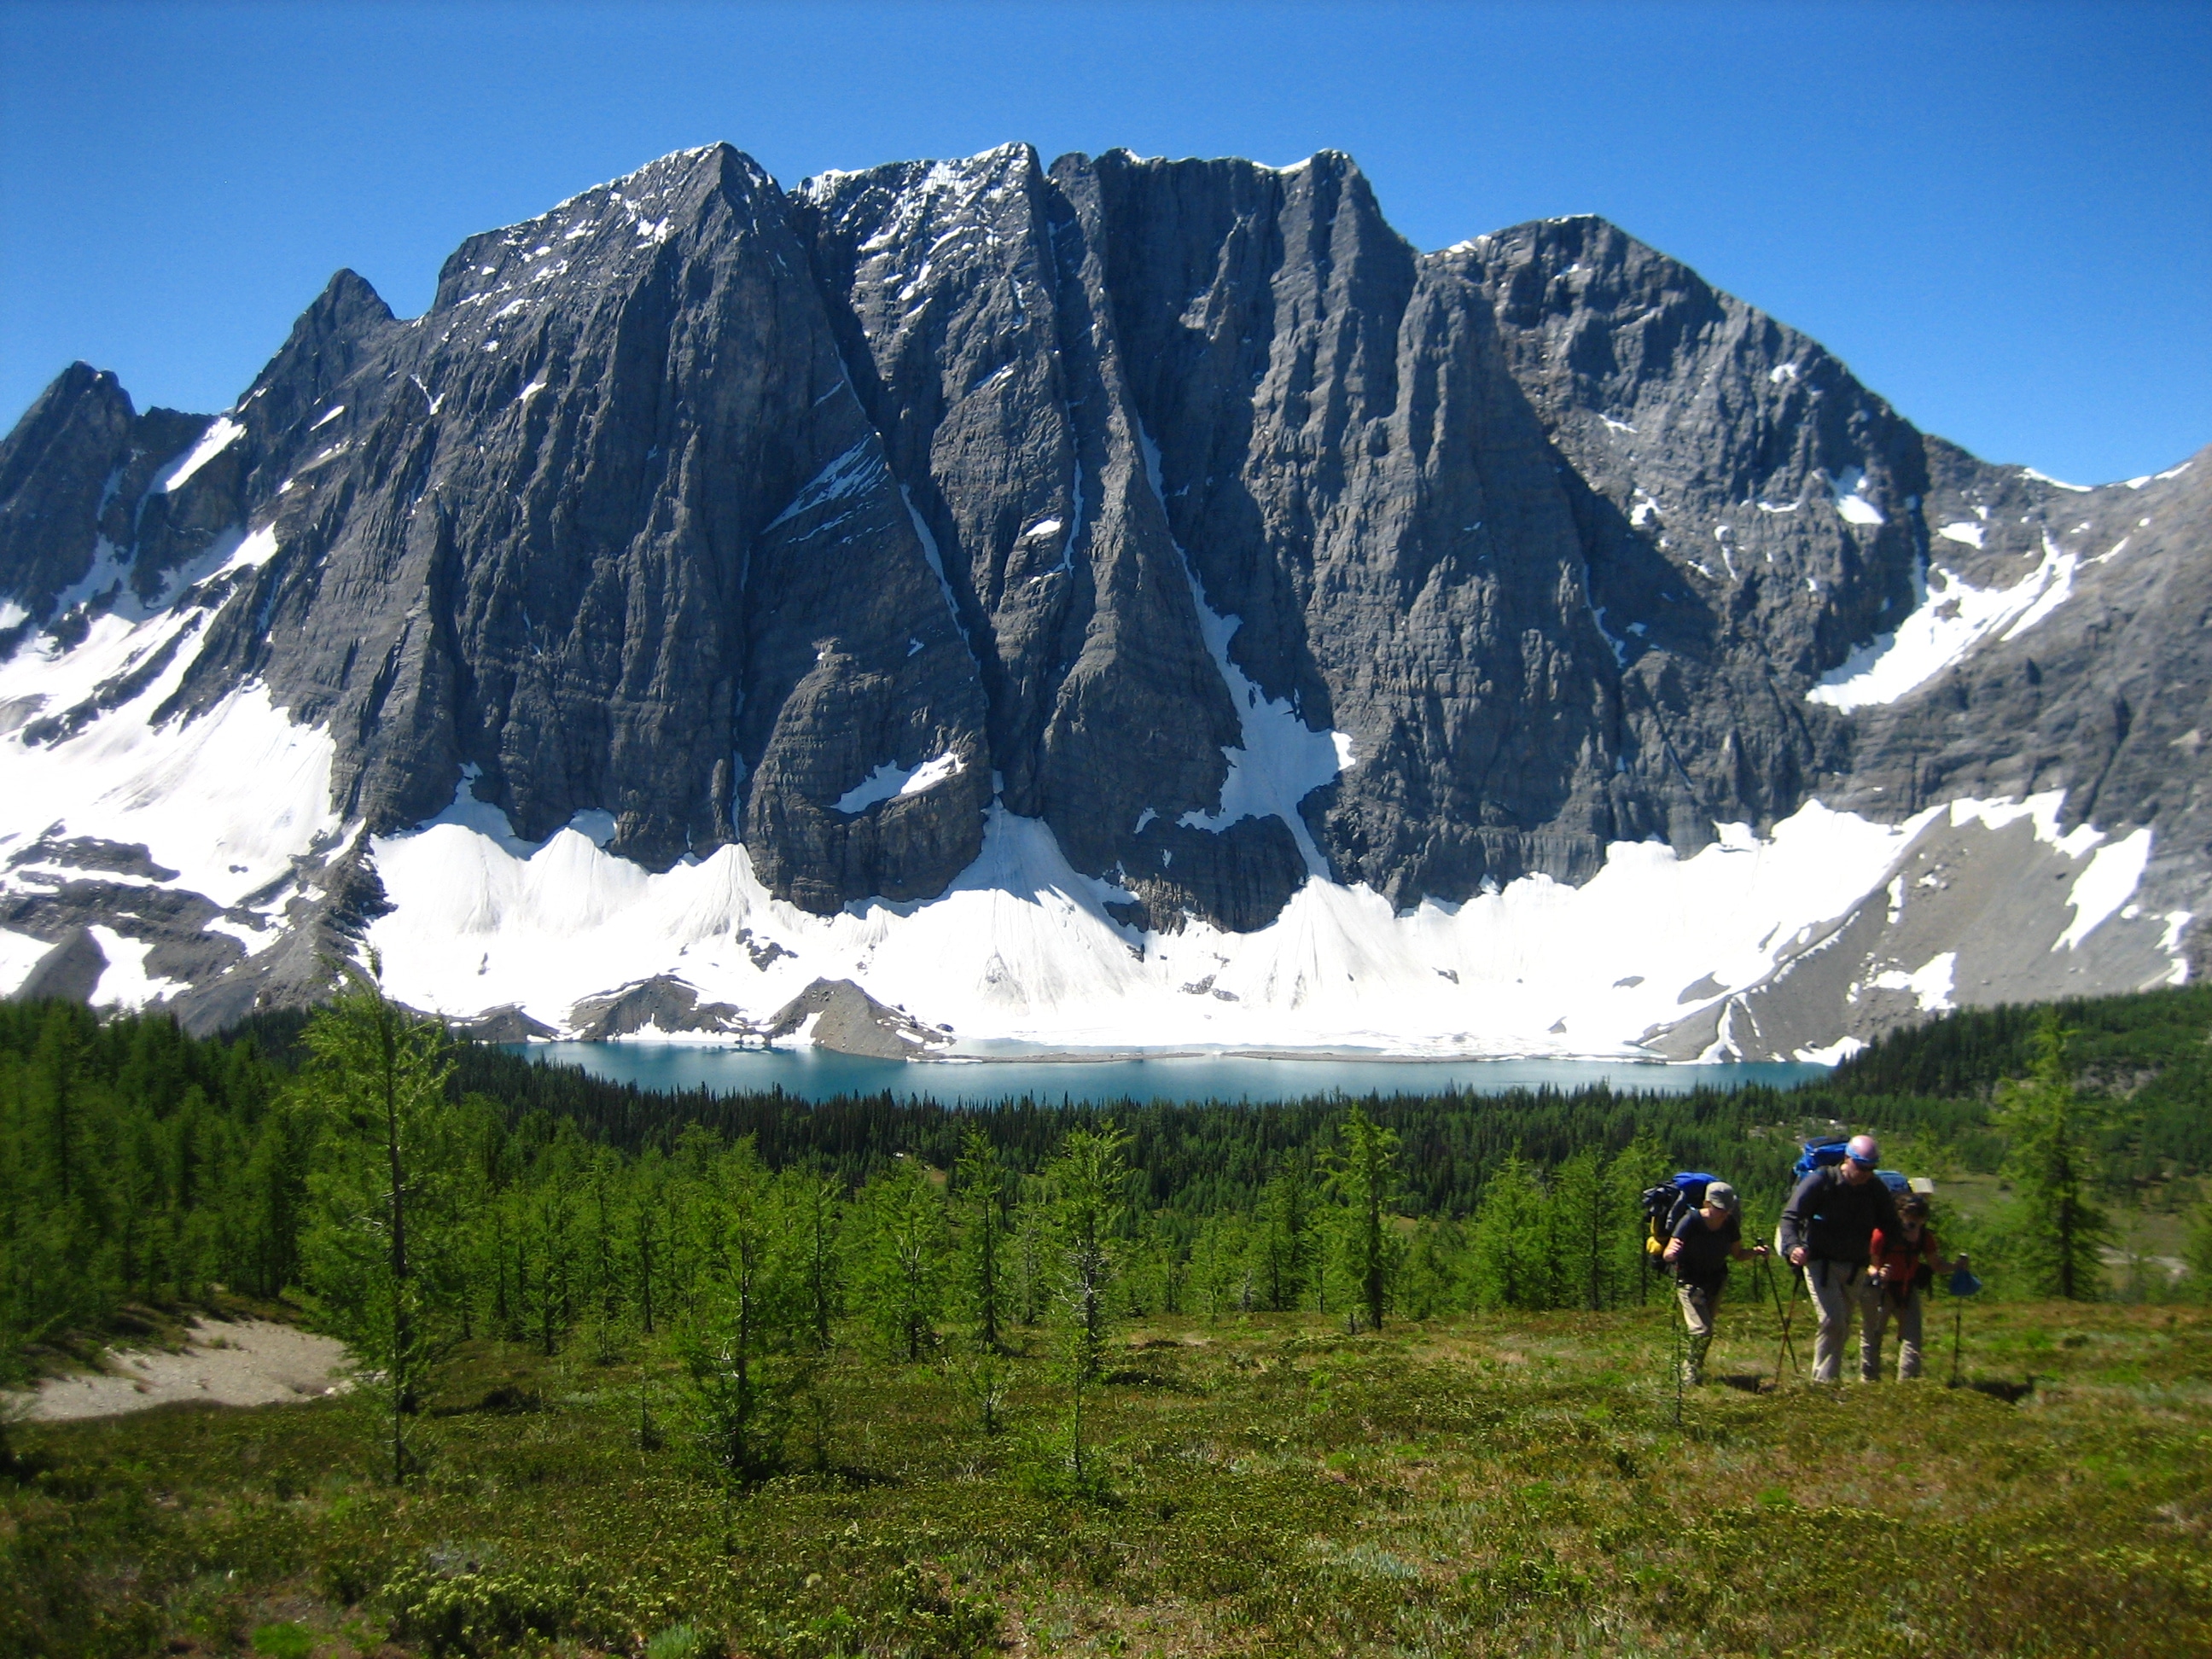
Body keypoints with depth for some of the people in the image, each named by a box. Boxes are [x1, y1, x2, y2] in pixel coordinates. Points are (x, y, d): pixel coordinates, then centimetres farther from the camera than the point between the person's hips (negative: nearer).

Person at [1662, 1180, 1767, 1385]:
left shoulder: (1730, 1223, -12)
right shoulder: (1691, 1222, -26)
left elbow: (1737, 1254, 1)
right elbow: (1667, 1256, -31)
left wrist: (1754, 1252, -20)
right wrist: (1671, 1252, -55)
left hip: (1716, 1280, 5)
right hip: (1690, 1281, -5)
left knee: (1707, 1328, 13)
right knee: (1702, 1331, -17)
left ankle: (1690, 1367, 34)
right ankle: (1691, 1375, 4)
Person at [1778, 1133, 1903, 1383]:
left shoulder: (1876, 1190, 1)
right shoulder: (1821, 1181, -12)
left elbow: (1891, 1227, 7)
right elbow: (1790, 1215, -16)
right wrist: (1792, 1246, -35)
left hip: (1856, 1268, 5)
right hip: (1821, 1263, -5)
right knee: (1833, 1320, -16)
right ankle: (1823, 1380, -8)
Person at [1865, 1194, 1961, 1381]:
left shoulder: (1924, 1236, -11)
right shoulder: (1882, 1234, -26)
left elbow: (1936, 1264, -3)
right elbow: (1870, 1265, -21)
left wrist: (1956, 1265, -21)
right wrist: (1877, 1273, -43)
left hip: (1907, 1289, 4)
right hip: (1881, 1289, -4)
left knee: (1912, 1337, -3)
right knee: (1872, 1336, 5)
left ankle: (1907, 1383, 2)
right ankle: (1868, 1382, 20)